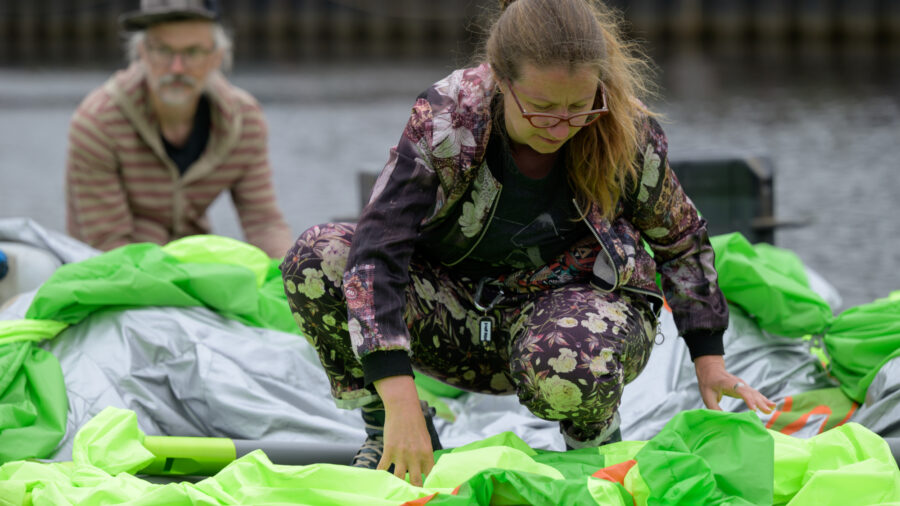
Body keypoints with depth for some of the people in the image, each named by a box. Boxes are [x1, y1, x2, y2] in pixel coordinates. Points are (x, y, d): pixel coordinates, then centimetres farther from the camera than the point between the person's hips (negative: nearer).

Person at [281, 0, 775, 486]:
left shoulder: (628, 137, -18)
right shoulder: (444, 120, -24)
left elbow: (681, 240, 3)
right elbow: (376, 248, -31)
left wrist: (709, 360, 0)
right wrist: (399, 400, -41)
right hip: (460, 311, 1)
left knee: (569, 367, -41)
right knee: (317, 259, -25)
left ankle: (594, 438, -2)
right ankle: (385, 431, -5)